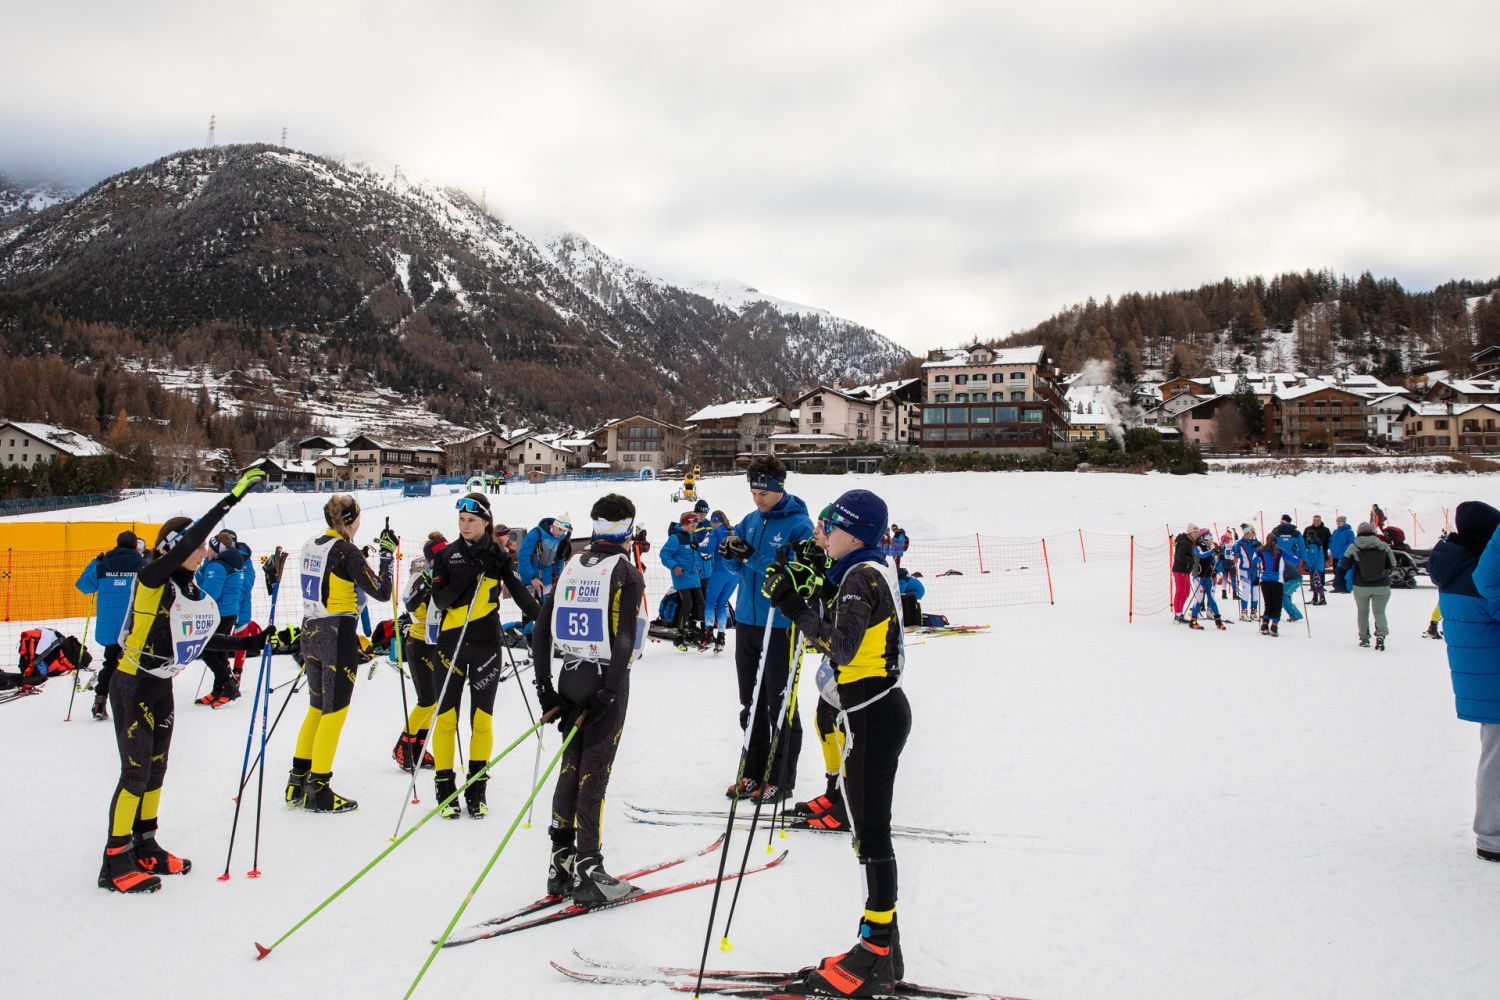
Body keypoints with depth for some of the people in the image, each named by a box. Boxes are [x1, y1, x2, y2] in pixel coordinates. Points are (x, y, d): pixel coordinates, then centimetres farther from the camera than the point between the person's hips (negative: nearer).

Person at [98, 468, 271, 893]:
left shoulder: (193, 591, 3)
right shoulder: (152, 578, -18)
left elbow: (203, 638, 11)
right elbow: (185, 542, -33)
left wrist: (253, 643, 2)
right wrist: (233, 497, -37)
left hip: (162, 689, 8)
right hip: (131, 687, -8)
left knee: (155, 771, 15)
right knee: (136, 773, -3)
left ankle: (146, 849, 28)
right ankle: (116, 864, 7)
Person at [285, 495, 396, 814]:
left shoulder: (310, 546, 7)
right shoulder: (347, 551, -14)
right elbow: (381, 592, -13)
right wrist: (387, 554, -3)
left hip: (310, 632, 8)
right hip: (339, 636, -8)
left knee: (317, 707, 18)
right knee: (335, 712, 1)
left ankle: (297, 783, 23)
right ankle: (318, 791, 5)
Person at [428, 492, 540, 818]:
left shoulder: (499, 556, 3)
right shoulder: (447, 555, 2)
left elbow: (520, 591, -3)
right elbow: (439, 601, -5)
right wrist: (464, 579, -20)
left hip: (486, 644, 0)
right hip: (452, 642, 0)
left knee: (482, 717, 5)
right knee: (446, 716, 1)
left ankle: (477, 789, 15)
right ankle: (444, 786, 13)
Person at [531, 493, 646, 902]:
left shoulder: (571, 568, 9)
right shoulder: (626, 573, -7)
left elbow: (541, 630, 7)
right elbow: (625, 640, -16)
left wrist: (544, 685, 9)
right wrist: (609, 694, -14)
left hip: (570, 676, 5)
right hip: (606, 679, -5)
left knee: (571, 766, 13)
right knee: (594, 773, -2)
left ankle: (561, 861, 17)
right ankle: (587, 869, 3)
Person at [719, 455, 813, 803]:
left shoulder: (799, 524, -11)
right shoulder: (750, 520, 10)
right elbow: (732, 565, 11)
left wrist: (751, 556, -26)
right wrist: (730, 550, -12)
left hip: (780, 627, -7)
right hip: (746, 622, 7)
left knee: (780, 706, 2)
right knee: (751, 704, 14)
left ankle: (781, 780, 12)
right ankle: (753, 773, 25)